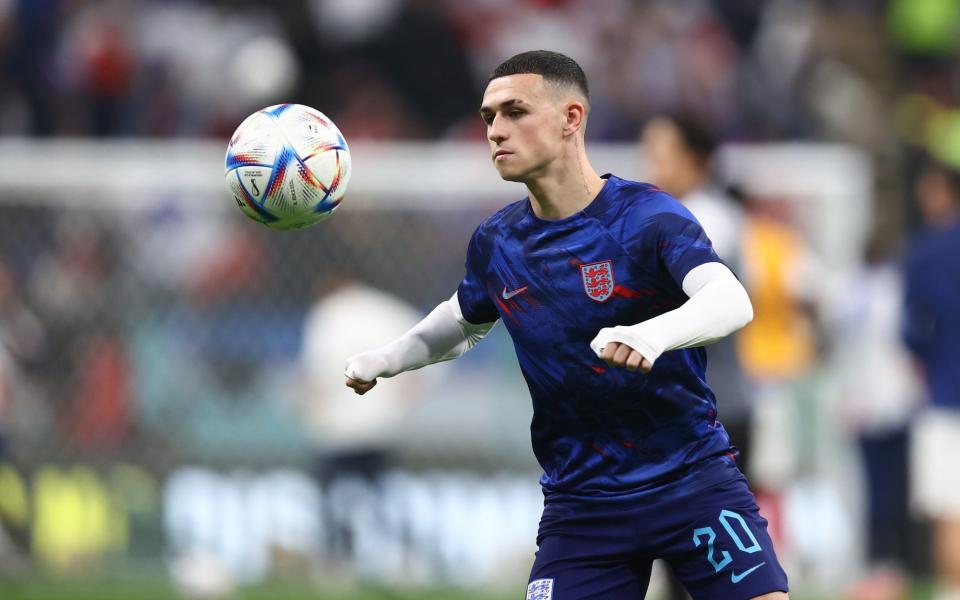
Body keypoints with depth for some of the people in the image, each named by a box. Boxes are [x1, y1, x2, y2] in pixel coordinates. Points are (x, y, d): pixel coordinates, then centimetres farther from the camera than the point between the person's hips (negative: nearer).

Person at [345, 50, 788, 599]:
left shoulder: (646, 215, -12)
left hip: (693, 478, -4)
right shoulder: (496, 243, 4)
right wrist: (385, 360, 11)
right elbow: (468, 320, 27)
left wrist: (653, 335, -49)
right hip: (582, 502, 4)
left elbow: (732, 301, -30)